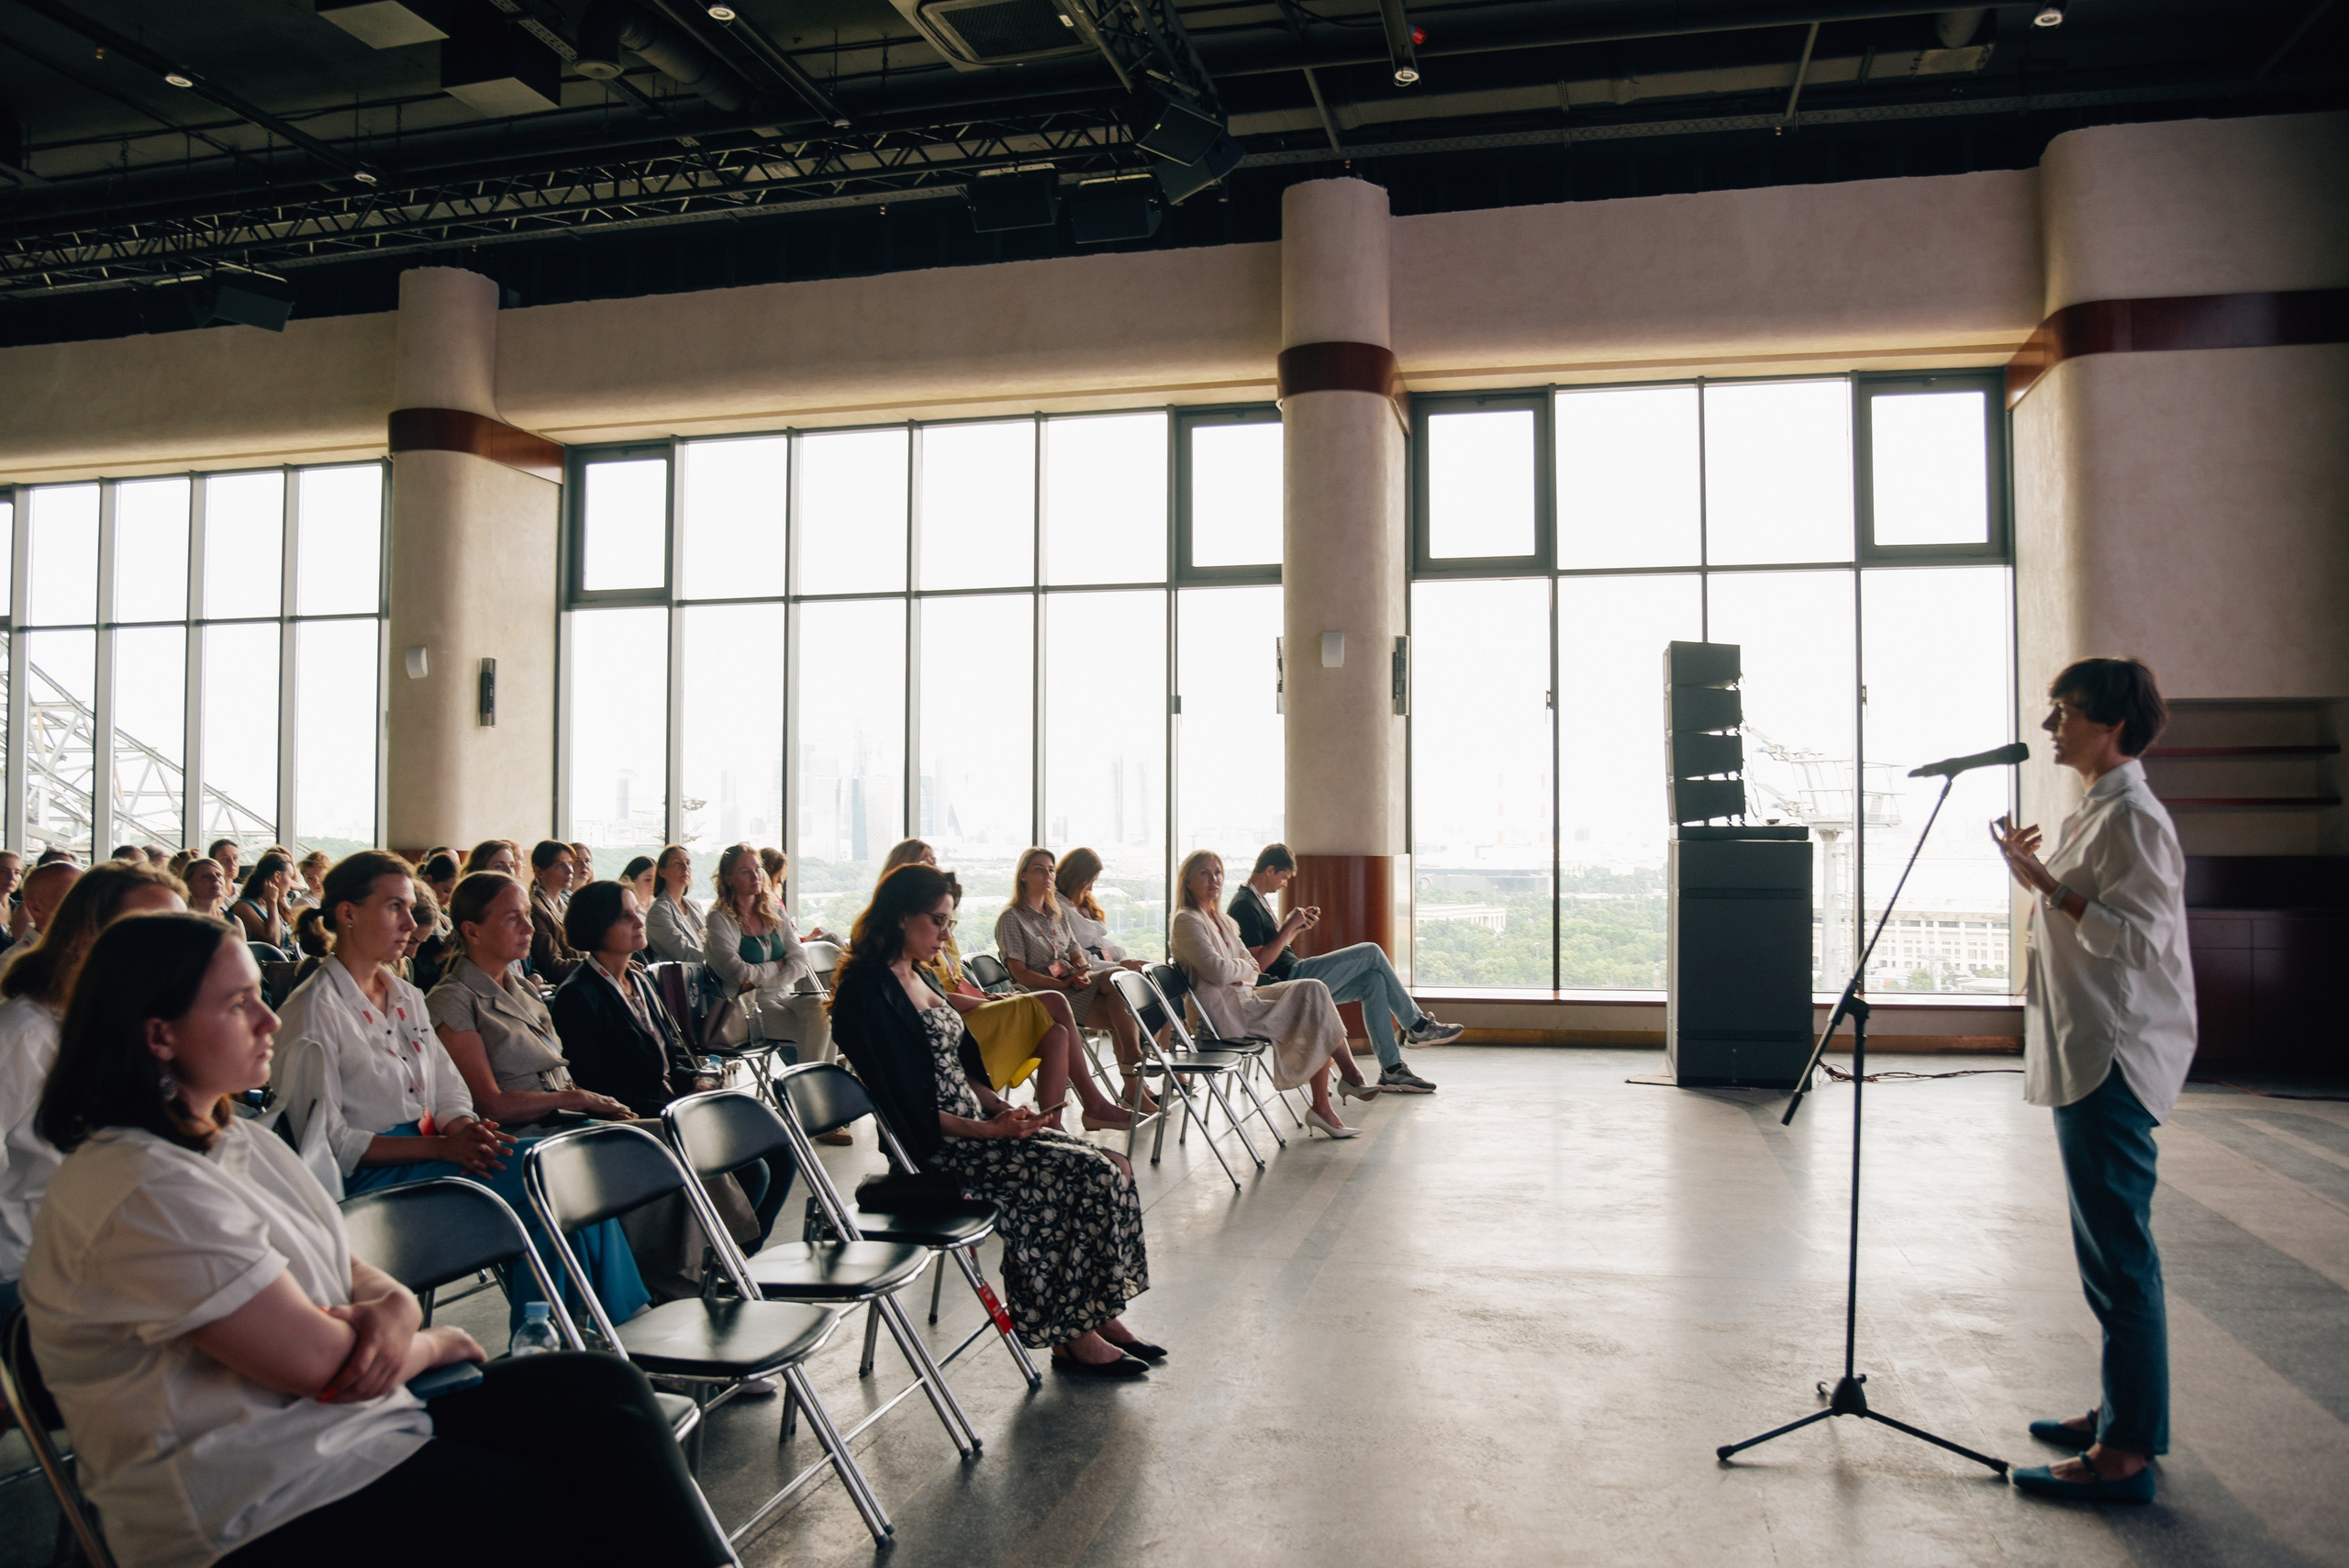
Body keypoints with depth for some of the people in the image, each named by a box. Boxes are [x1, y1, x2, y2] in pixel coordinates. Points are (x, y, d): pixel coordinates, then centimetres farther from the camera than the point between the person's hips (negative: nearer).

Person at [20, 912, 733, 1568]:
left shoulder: (237, 1138, 12)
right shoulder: (141, 1192, -19)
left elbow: (348, 1270, 16)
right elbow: (318, 1360, -21)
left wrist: (396, 1308, -8)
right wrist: (436, 1343, -3)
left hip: (363, 1420, 9)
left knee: (603, 1389, -5)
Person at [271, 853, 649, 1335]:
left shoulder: (408, 998, 18)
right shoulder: (314, 1009, -7)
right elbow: (328, 1139, -11)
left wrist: (468, 1130, -10)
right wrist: (441, 1147, -20)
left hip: (426, 1154, 7)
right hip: (368, 1177, -7)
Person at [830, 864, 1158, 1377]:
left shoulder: (918, 977, 15)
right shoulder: (867, 992, -14)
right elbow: (906, 1108, -18)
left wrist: (1003, 1109, 2)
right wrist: (989, 1129, -20)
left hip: (975, 1127, 9)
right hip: (934, 1149, -9)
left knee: (1112, 1169, -5)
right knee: (1091, 1176, -19)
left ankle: (1098, 1316, 1)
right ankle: (1076, 1337, -7)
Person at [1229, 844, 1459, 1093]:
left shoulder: (1257, 901, 18)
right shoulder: (1245, 906, -15)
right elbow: (1260, 963, -22)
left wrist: (1299, 929, 7)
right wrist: (1289, 927, -20)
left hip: (1294, 979, 11)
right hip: (1287, 983, -11)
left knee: (1373, 981, 2)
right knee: (1371, 952, -10)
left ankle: (1392, 1069, 1)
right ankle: (1418, 1025, 4)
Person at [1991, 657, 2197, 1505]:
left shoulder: (2131, 817, -14)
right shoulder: (2096, 813, 17)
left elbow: (2138, 937, -21)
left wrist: (2048, 886, -21)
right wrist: (2037, 874, 17)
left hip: (2116, 1060, -11)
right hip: (2089, 1055, 11)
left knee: (2117, 1254, -6)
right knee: (2109, 1248, 17)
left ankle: (2128, 1454, 0)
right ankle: (2122, 1412, 27)